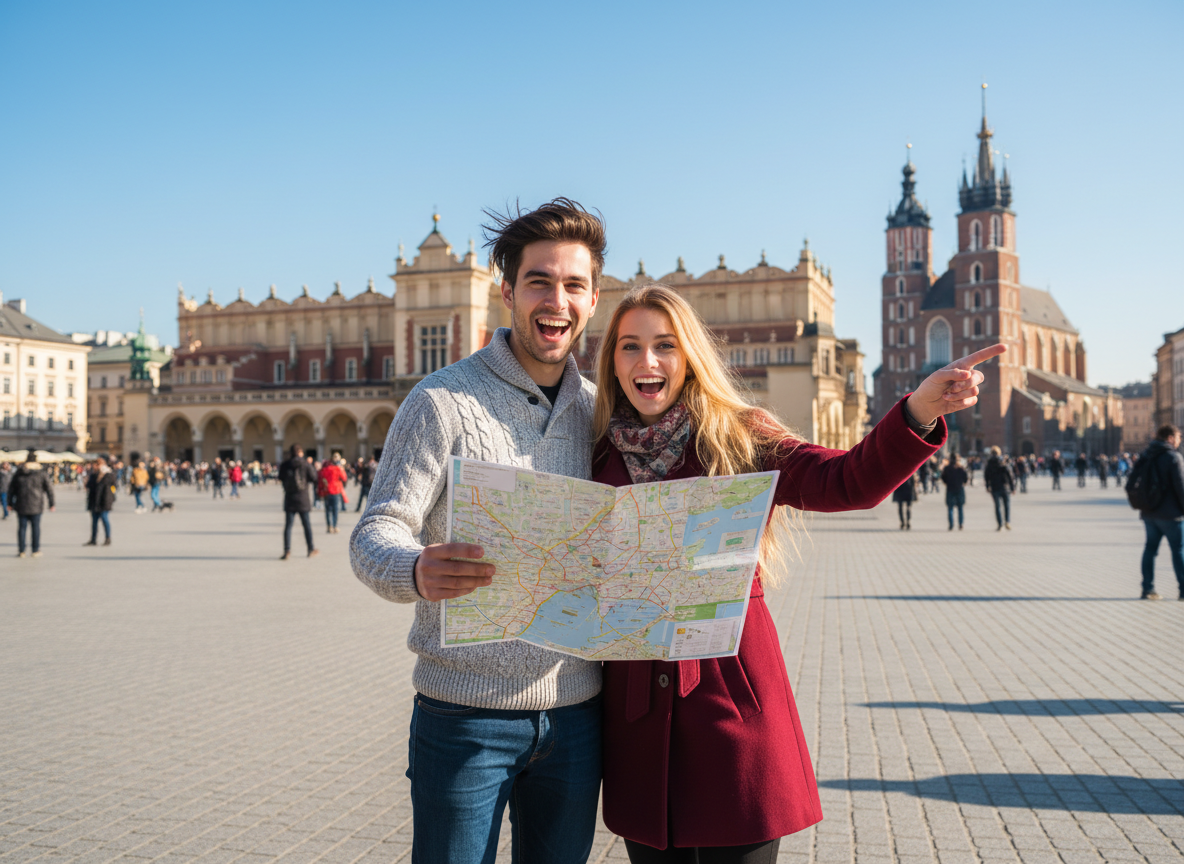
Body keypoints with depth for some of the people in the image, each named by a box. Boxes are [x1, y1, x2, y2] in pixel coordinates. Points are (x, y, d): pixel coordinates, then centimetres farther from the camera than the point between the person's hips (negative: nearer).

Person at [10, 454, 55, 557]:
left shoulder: (18, 474, 4)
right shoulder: (42, 474, -3)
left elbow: (11, 489, 9)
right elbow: (49, 489, -1)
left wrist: (10, 503, 18)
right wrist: (51, 504, 5)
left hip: (21, 506, 2)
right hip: (36, 506, -2)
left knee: (22, 527, 5)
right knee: (36, 527, 4)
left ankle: (21, 551, 6)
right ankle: (35, 550, 5)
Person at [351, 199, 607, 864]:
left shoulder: (600, 410, 7)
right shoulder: (444, 402, -6)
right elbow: (375, 536, -11)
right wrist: (416, 572, -34)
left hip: (575, 714, 4)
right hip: (467, 715, -4)